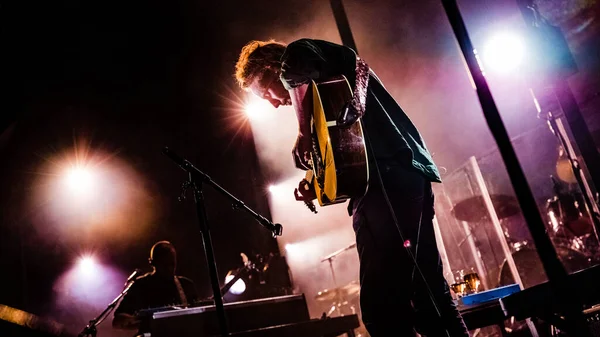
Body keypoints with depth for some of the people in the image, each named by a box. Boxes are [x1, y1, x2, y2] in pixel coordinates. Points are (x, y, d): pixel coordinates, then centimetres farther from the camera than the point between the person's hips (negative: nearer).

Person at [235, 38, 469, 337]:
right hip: (406, 173, 10)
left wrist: (303, 133, -12)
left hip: (388, 174, -10)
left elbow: (295, 66, -19)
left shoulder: (300, 52, 8)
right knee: (429, 291, 13)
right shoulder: (333, 78, 34)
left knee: (382, 304, -13)